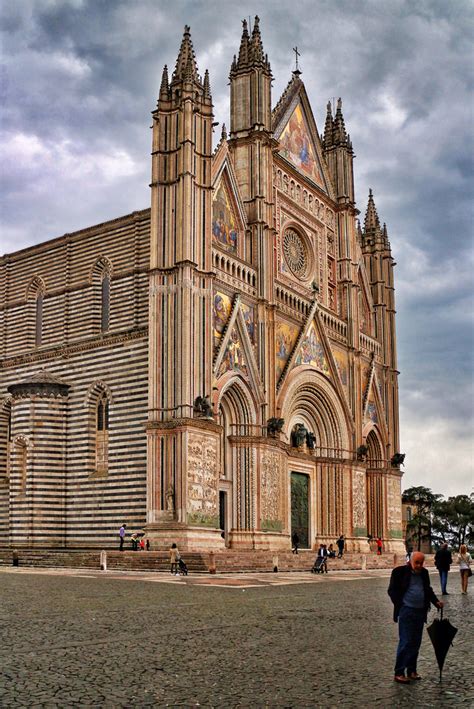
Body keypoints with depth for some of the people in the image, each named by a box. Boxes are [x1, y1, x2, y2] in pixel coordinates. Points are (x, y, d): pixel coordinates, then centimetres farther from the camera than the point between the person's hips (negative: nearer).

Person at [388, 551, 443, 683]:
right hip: (406, 611, -6)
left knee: (416, 643, 11)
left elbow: (428, 590, 22)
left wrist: (436, 602, 8)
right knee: (405, 642, -7)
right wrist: (399, 605, -13)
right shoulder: (400, 571, -8)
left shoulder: (424, 573, 10)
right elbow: (392, 590, -6)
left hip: (420, 612, 6)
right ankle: (399, 673, 0)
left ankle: (411, 670, 22)